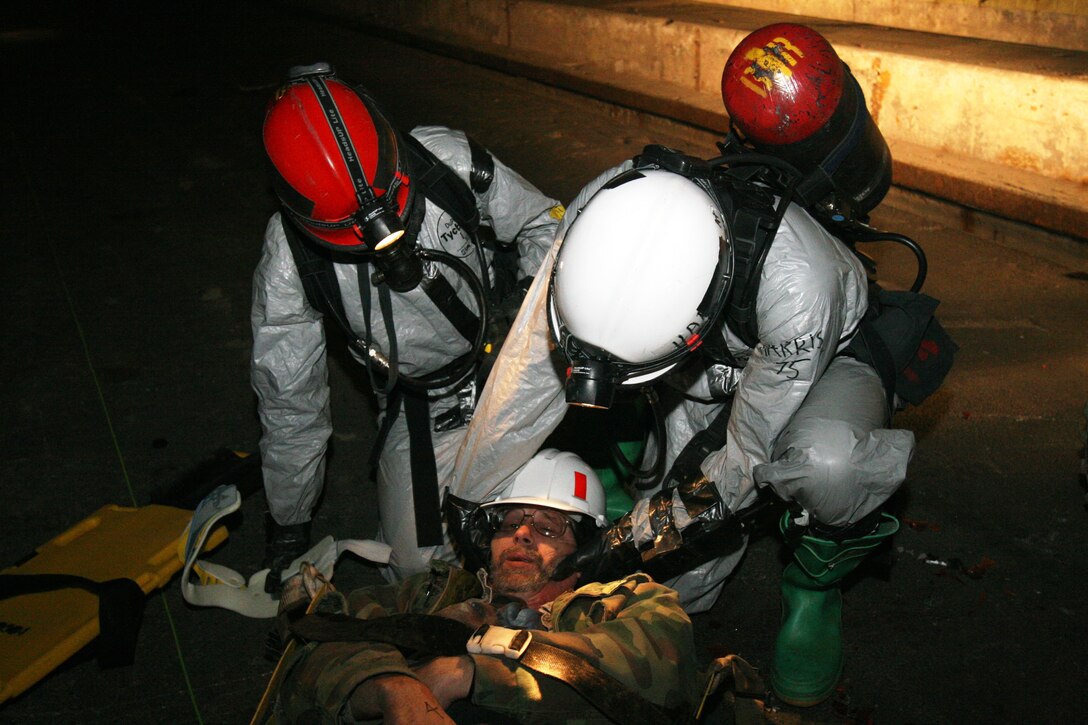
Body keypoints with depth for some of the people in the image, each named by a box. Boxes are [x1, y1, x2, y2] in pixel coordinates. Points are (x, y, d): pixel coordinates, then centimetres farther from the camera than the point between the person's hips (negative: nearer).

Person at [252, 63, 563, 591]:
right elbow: (289, 403, -8)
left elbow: (541, 223, -3)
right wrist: (288, 526, 2)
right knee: (418, 563, -5)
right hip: (424, 413, 1)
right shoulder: (289, 262, -21)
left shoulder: (449, 161, -23)